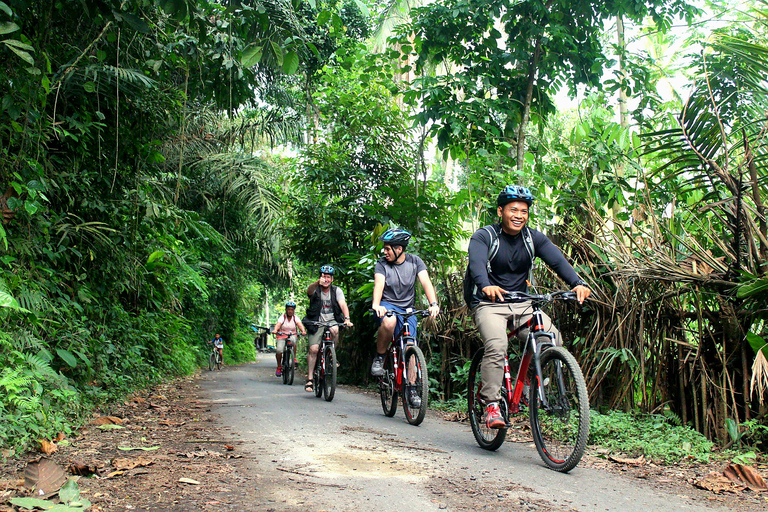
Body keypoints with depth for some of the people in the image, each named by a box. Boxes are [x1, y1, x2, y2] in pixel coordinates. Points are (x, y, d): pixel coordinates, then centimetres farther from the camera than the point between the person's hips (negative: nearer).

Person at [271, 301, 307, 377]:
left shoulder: (295, 318, 1)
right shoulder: (282, 317, -3)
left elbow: (300, 324, -18)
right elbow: (278, 324, -22)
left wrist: (303, 331, -40)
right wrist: (275, 330, -44)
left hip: (292, 335, 0)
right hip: (282, 336, 0)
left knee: (293, 340, -36)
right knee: (279, 350, -23)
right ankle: (279, 366, 1)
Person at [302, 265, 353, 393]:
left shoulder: (336, 290, 0)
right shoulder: (315, 289, -5)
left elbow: (343, 304, -14)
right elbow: (310, 291, -29)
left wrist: (347, 318, -33)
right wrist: (318, 282, -52)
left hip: (332, 320, 1)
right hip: (317, 322, -1)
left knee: (335, 330, -33)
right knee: (313, 349, -13)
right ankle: (309, 379, -1)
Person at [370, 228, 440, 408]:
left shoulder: (414, 261, -2)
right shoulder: (382, 263, -5)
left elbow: (426, 282, -14)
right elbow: (379, 284, -21)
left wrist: (433, 303, -32)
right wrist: (376, 305, -41)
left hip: (407, 309, 2)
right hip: (387, 305, -2)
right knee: (389, 322, -37)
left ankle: (412, 389, 0)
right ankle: (379, 357, -13)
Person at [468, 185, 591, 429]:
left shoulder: (534, 238, 4)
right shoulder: (483, 236, -7)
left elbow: (557, 260, -12)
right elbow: (476, 263, -27)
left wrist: (577, 283, -32)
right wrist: (486, 286, -50)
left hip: (522, 305, 4)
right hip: (489, 305, -4)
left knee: (553, 340, -17)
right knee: (496, 346, -29)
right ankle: (491, 404, -19)